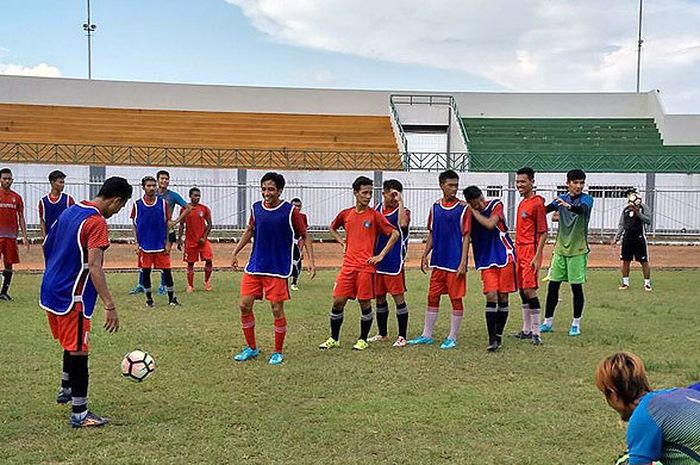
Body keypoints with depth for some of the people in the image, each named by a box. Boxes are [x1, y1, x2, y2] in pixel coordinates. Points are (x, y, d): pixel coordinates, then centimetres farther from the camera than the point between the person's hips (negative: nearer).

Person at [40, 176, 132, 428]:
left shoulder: (70, 211, 9)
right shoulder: (97, 222, -18)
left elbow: (46, 246, 18)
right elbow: (94, 267, -27)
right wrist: (110, 306, -28)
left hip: (51, 291, 9)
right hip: (71, 297, -9)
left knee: (71, 344, 26)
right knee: (78, 351, -1)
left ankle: (66, 390, 42)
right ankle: (79, 413, 5)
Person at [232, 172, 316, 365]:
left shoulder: (290, 211, -9)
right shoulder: (256, 208, 3)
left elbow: (304, 236, -1)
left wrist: (311, 261, -9)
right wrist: (235, 252, 16)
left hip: (278, 269, -4)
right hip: (255, 266, 4)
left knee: (277, 309, -2)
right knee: (245, 305, 1)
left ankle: (278, 352, 15)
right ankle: (251, 348, 19)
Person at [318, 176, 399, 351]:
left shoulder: (374, 215, -2)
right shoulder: (345, 214, 8)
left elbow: (394, 234, -4)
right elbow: (332, 228, 28)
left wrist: (381, 255, -7)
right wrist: (342, 242, 13)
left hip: (366, 266, -3)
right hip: (348, 265, 3)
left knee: (365, 303, 2)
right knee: (338, 301, 1)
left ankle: (363, 340, 16)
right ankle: (334, 338, 15)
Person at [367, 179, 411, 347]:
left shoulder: (403, 211, -6)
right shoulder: (377, 209, 10)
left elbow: (403, 223, -30)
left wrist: (400, 202, -22)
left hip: (395, 262, -6)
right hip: (377, 261, 6)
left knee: (399, 297, -3)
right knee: (379, 297, 12)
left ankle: (402, 336, 4)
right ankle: (382, 333, 25)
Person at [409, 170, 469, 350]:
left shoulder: (463, 208, -6)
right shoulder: (435, 207, 8)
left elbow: (466, 237, -8)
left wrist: (463, 262, -14)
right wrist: (425, 255, 10)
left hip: (455, 262, -5)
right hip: (438, 261, 5)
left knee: (456, 299, 1)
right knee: (432, 297, 10)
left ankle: (452, 338, 11)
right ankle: (427, 335, 19)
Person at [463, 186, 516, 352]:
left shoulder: (496, 204, -5)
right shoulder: (470, 214, 1)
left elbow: (490, 224, -21)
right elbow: (466, 237, 8)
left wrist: (474, 211, -14)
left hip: (505, 257, -1)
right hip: (486, 261, 1)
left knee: (503, 297, 4)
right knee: (491, 297, -10)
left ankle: (499, 335, 15)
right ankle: (492, 339, -8)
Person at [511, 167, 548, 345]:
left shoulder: (537, 203, -11)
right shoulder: (522, 203, 15)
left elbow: (543, 232, -14)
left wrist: (537, 256, -19)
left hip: (531, 251, -9)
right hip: (519, 250, 9)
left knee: (529, 290, -11)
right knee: (522, 290, 12)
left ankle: (536, 332, -6)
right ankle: (526, 330, 20)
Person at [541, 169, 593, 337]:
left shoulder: (586, 199, -5)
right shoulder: (561, 199, 6)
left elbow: (582, 209, -29)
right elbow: (547, 208, -12)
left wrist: (568, 206, -50)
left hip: (577, 250, -4)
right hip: (560, 248, 4)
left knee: (576, 287, 0)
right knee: (553, 285, 4)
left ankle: (576, 323, 12)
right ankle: (548, 321, 13)